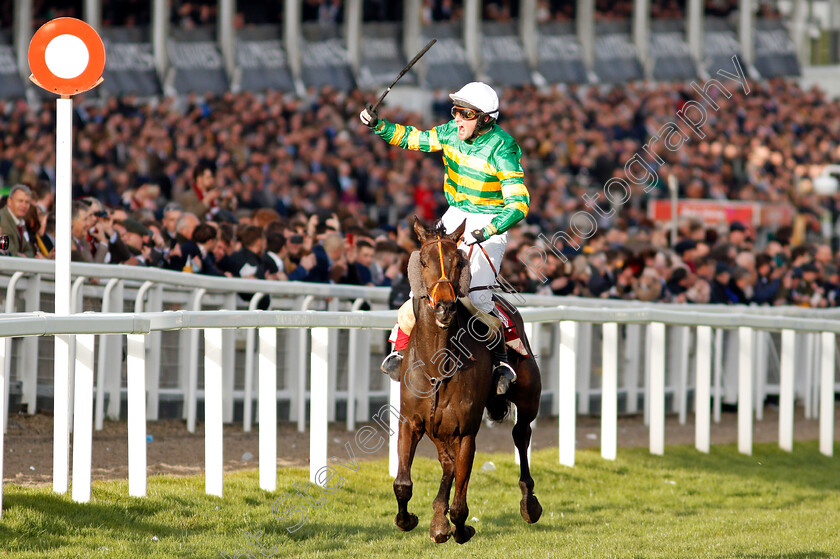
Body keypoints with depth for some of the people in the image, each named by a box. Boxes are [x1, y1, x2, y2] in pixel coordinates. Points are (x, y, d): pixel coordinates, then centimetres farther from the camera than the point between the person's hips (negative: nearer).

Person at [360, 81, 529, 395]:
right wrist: (377, 126, 0)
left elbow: (519, 203, -28)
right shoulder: (452, 133, -4)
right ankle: (400, 349, 6)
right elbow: (414, 139, 13)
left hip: (490, 223, -6)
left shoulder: (501, 150, -23)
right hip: (455, 216, 6)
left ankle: (502, 361, 0)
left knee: (478, 296, -18)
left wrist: (487, 232, -39)